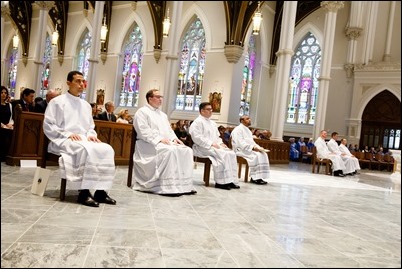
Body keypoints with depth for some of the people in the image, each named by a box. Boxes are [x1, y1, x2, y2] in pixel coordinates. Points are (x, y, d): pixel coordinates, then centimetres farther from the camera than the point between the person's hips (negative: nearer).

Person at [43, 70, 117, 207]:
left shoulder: (86, 105, 22)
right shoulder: (57, 101, 3)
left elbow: (91, 127, 25)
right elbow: (48, 126, -4)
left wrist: (91, 135, 1)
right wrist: (67, 134, -16)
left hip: (84, 140, 6)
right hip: (63, 141, -6)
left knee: (107, 149, -23)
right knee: (85, 150, -38)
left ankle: (101, 190, -23)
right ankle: (84, 192, -33)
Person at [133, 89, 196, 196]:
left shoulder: (162, 114, 25)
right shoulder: (142, 112, 0)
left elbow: (169, 129, 24)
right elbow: (144, 131, -12)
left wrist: (174, 139, 2)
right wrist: (159, 139, -21)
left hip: (166, 142, 8)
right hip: (149, 143, -8)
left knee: (187, 150, -16)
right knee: (170, 151, -36)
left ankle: (184, 184, -19)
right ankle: (168, 187, -34)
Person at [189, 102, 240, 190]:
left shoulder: (212, 123, 24)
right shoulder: (197, 122, -4)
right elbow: (197, 137, -16)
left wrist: (221, 143, 7)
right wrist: (211, 144, -20)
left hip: (215, 146, 9)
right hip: (203, 147, -8)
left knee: (231, 153, -15)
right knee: (223, 154, -31)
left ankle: (231, 180, -16)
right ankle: (220, 182, -27)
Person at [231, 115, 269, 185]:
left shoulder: (247, 130, 22)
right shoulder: (238, 129, -8)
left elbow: (251, 142, 21)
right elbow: (241, 143, -20)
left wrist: (258, 147, 0)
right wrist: (253, 148, -26)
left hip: (249, 149, 9)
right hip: (241, 150, -9)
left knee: (263, 154, -12)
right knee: (257, 155, -29)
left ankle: (259, 176, -15)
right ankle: (254, 178, -22)